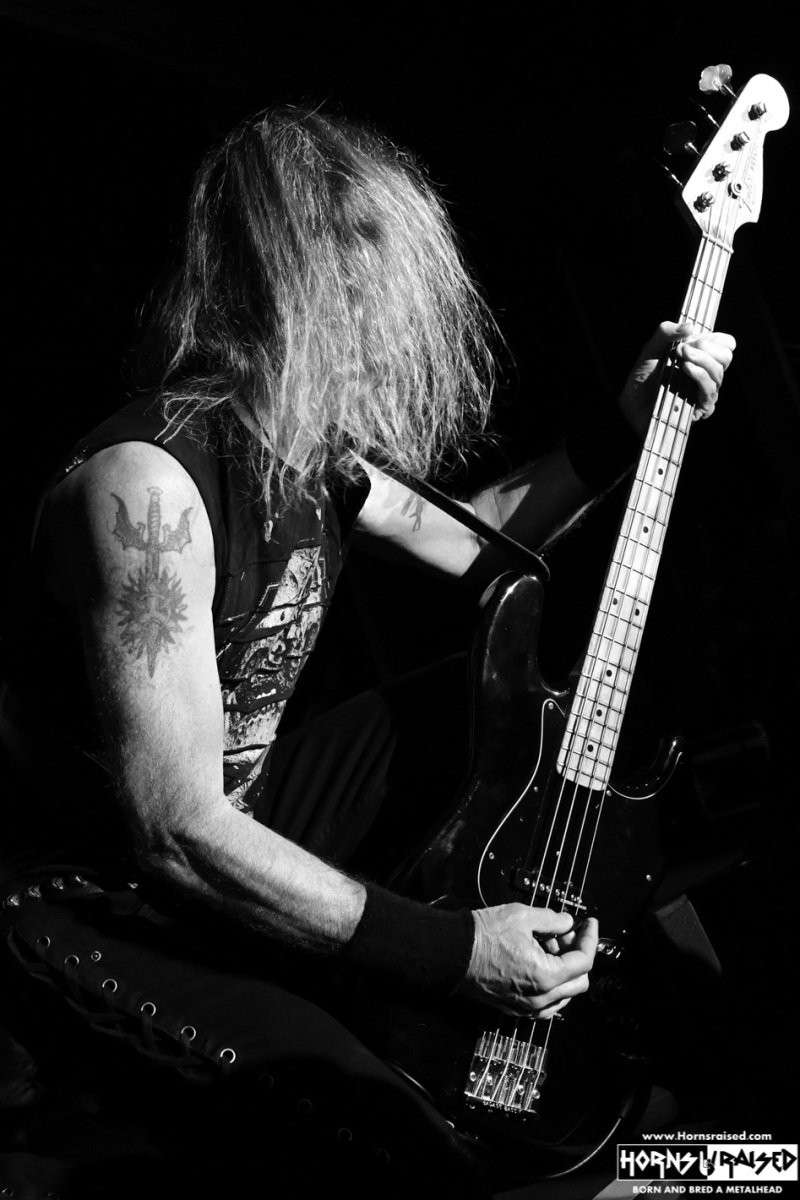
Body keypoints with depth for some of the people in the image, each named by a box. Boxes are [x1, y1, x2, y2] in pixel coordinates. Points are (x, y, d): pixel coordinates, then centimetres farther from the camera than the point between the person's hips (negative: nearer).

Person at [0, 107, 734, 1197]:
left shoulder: (310, 446, -1)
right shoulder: (146, 483, -29)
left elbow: (478, 547, 17)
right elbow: (179, 836, -31)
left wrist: (627, 429, 5)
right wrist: (452, 953, -28)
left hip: (243, 819, 9)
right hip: (104, 904, -9)